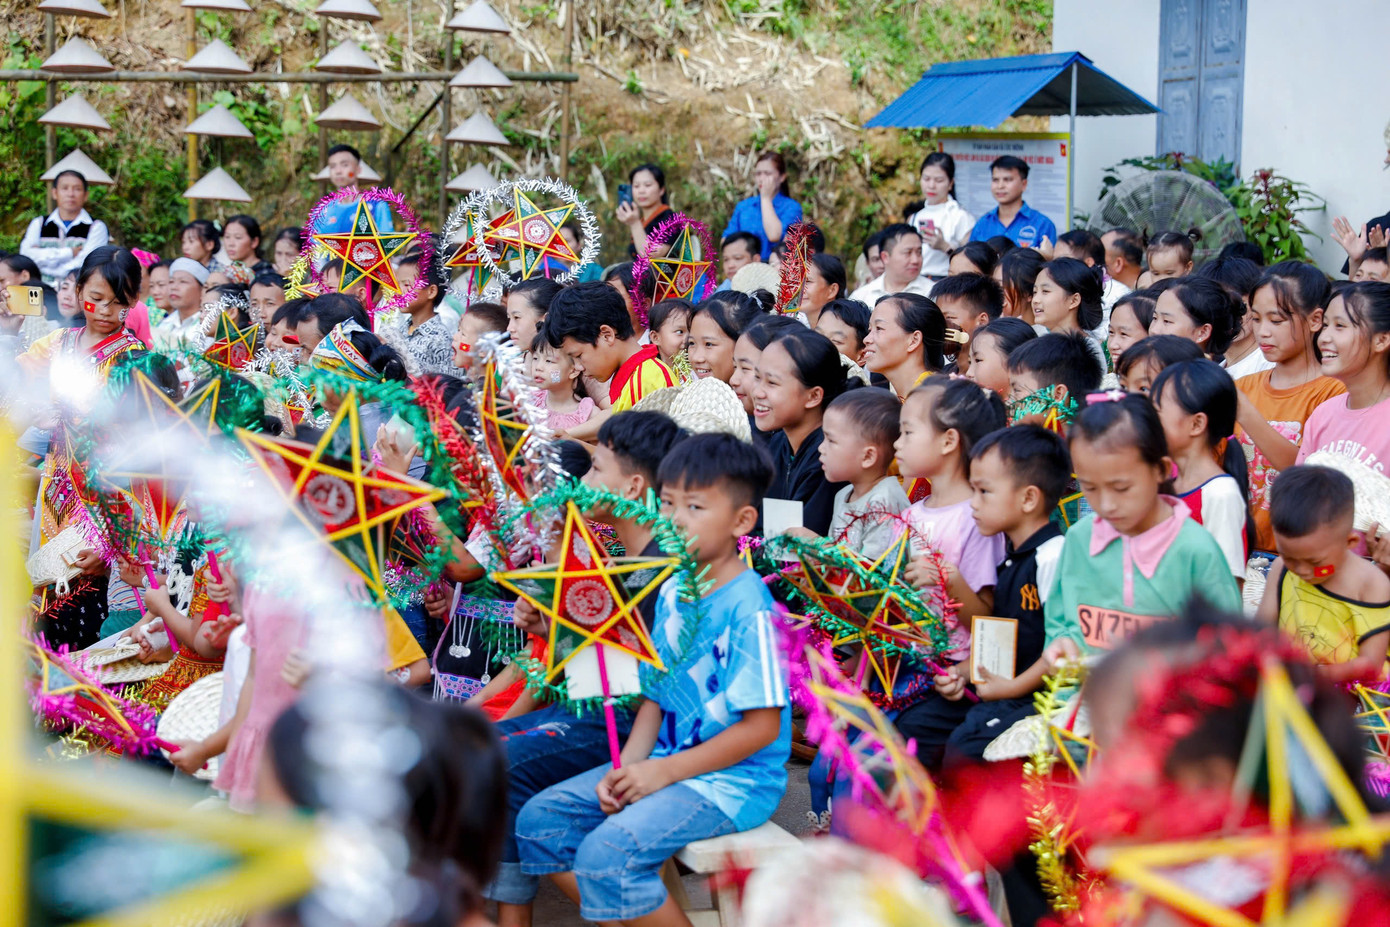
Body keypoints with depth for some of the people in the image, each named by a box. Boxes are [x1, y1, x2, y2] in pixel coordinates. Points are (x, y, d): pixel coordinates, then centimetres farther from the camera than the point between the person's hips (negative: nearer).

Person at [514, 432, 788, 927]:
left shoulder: (747, 607, -17)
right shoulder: (672, 593, 9)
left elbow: (761, 727, -18)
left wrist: (665, 772, -17)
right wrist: (627, 766, -3)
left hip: (734, 780, -9)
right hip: (666, 764, 9)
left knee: (606, 854, -27)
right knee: (539, 819, 2)